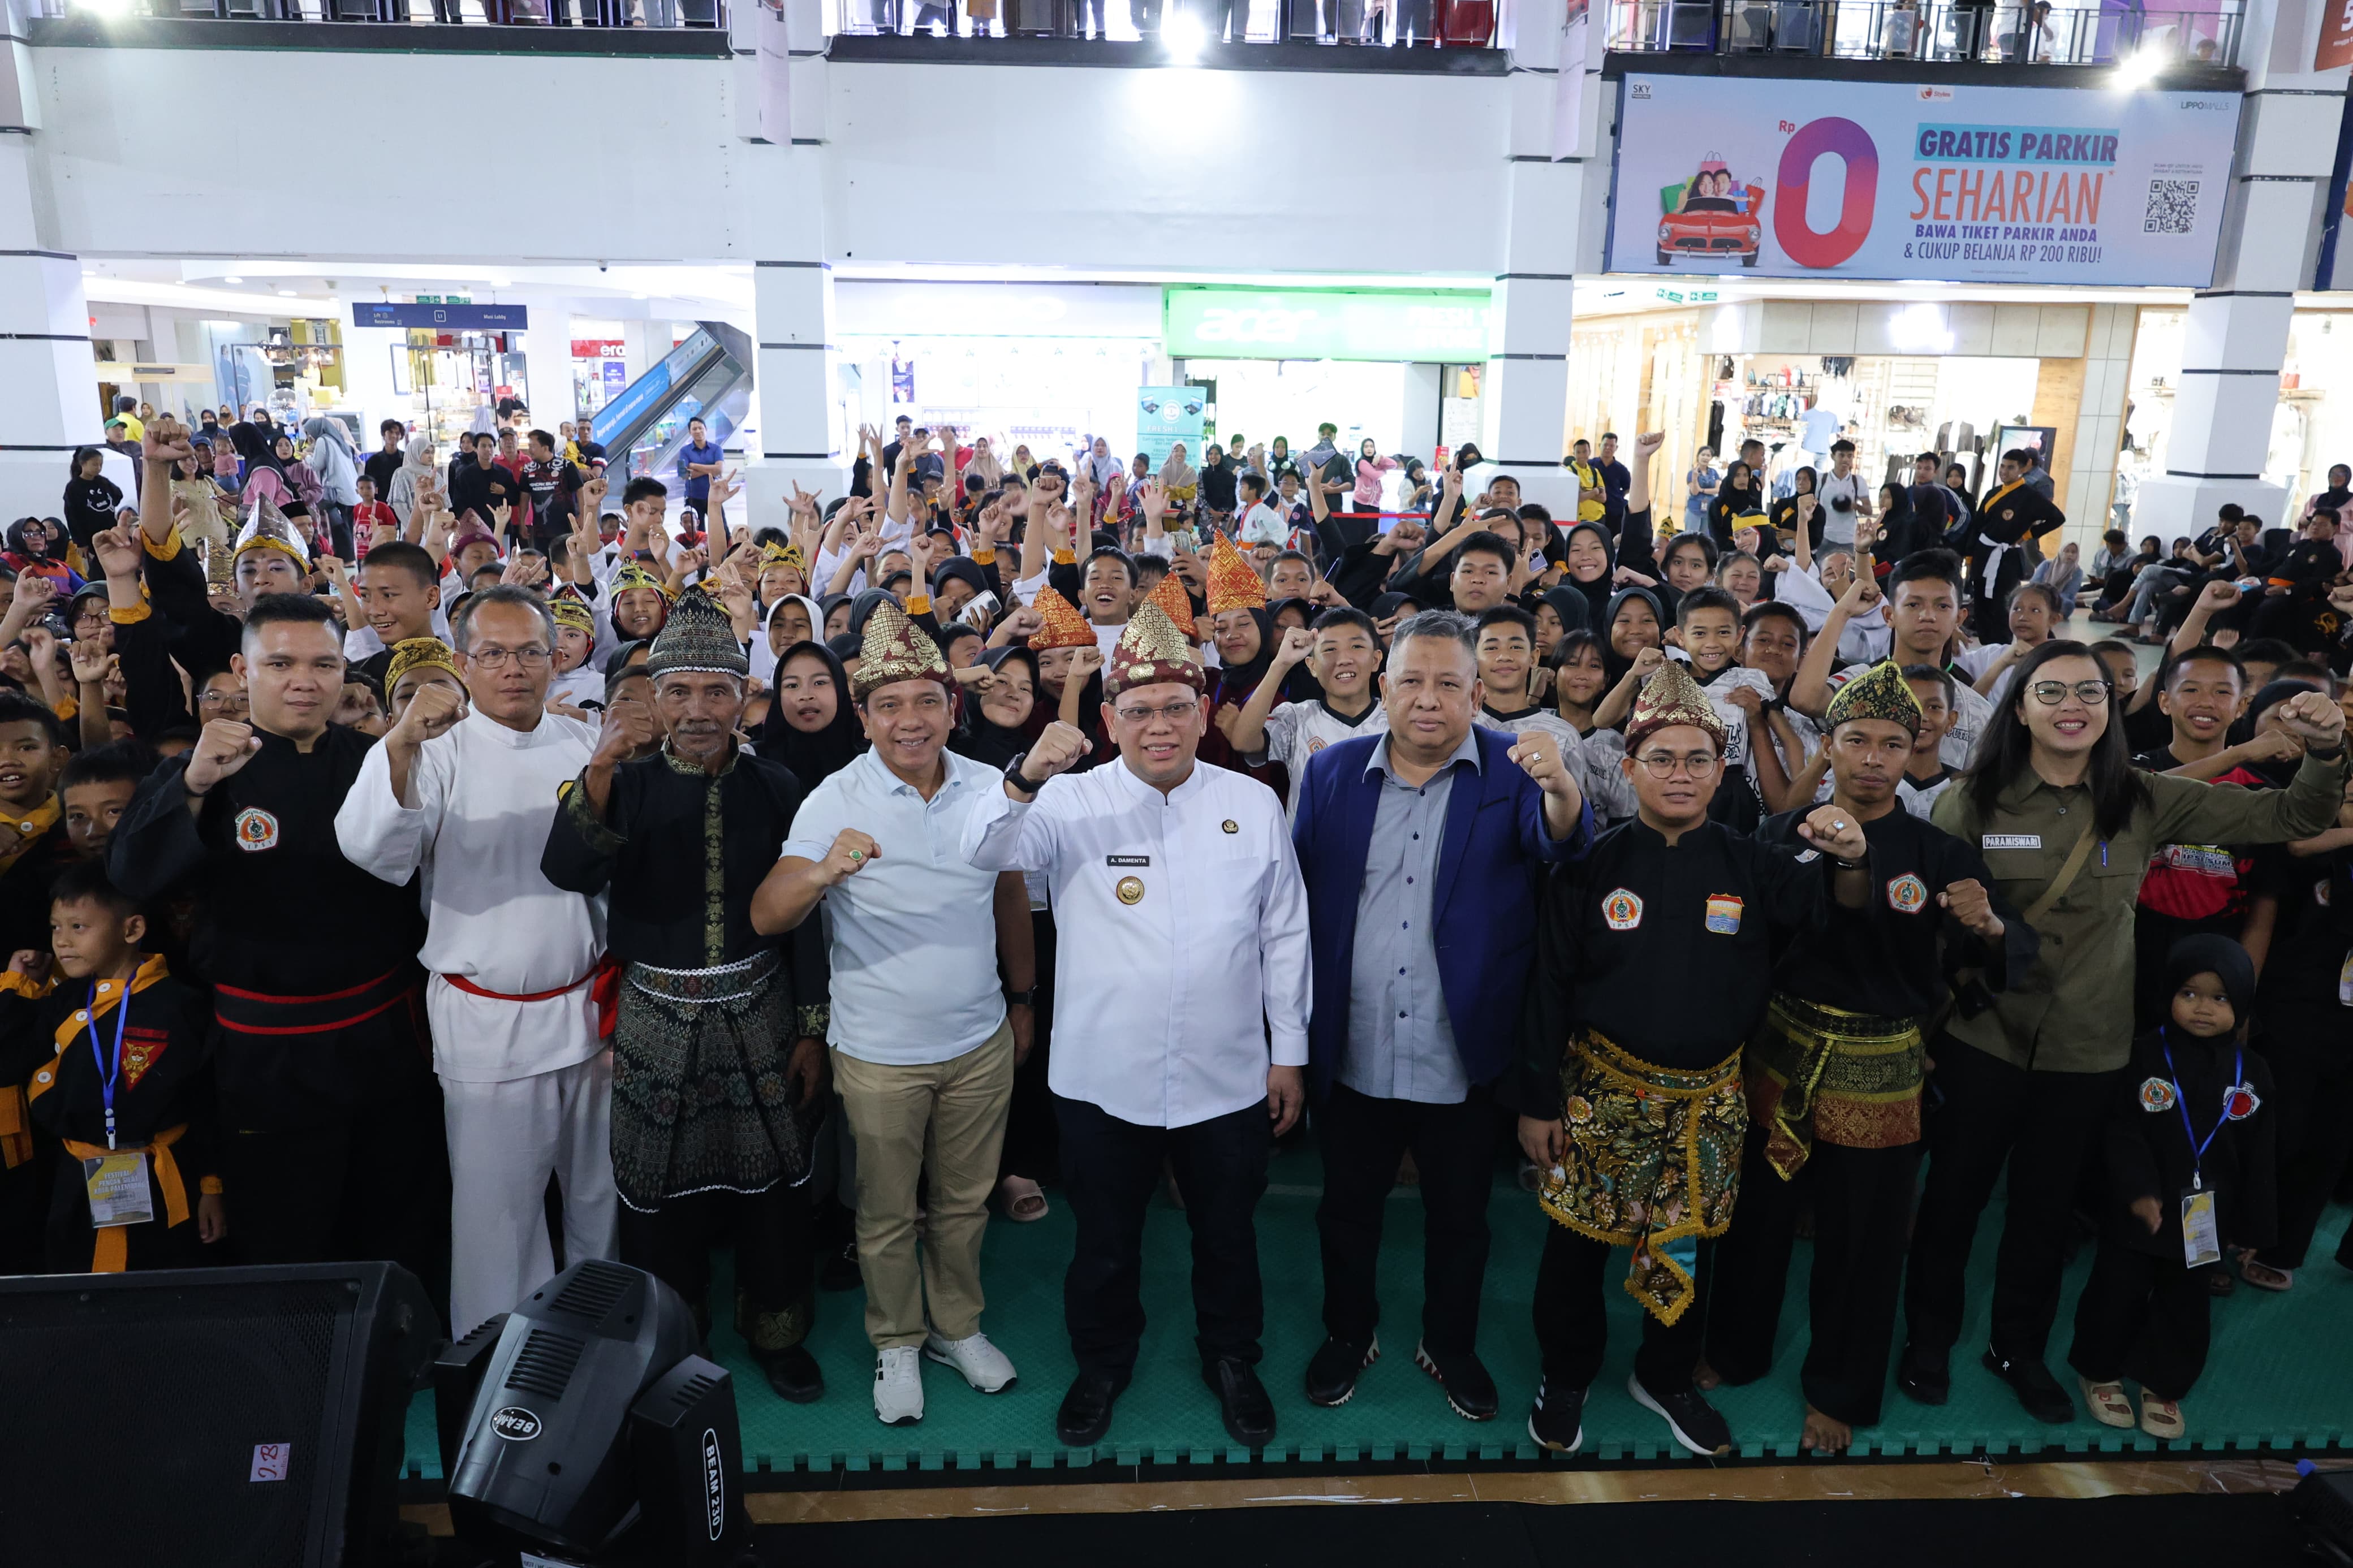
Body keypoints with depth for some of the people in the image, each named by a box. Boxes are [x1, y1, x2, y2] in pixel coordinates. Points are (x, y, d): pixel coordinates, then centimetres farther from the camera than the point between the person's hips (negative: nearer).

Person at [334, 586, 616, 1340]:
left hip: (587, 1011, 4)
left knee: (598, 1194, 17)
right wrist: (401, 747, -41)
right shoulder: (438, 748, -7)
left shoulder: (583, 745, 5)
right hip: (486, 1021, -3)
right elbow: (372, 850, -24)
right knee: (497, 1208, 6)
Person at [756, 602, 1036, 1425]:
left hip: (981, 1044, 3)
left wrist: (1024, 997, 16)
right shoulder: (835, 801, -15)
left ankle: (956, 1326, 42)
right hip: (879, 1055, -3)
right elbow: (765, 917, -22)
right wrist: (822, 872, -42)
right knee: (887, 1213, 15)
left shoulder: (990, 787, -4)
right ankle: (896, 1343, 38)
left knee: (964, 1201, 20)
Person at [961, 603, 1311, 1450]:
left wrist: (1289, 1054, 5)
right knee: (1104, 1240, 18)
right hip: (1103, 1081, -1)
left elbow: (1284, 935, 4)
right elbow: (985, 849, -22)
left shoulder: (1252, 803, -1)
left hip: (1228, 1081, 1)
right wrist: (1026, 778, -42)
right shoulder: (1073, 803, -6)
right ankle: (1102, 1361, 44)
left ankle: (1231, 1358, 45)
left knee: (1226, 1232, 20)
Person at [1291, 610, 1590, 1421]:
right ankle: (1348, 1334, 44)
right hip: (1351, 1056, 1)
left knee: (1459, 1217, 19)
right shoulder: (1332, 770, -2)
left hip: (1462, 1058, -1)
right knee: (1347, 1209, 19)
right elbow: (1299, 896, 0)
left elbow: (1561, 840, -26)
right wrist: (1295, 1029, -3)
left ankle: (1450, 1346, 43)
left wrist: (1561, 786, -49)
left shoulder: (1513, 772, -7)